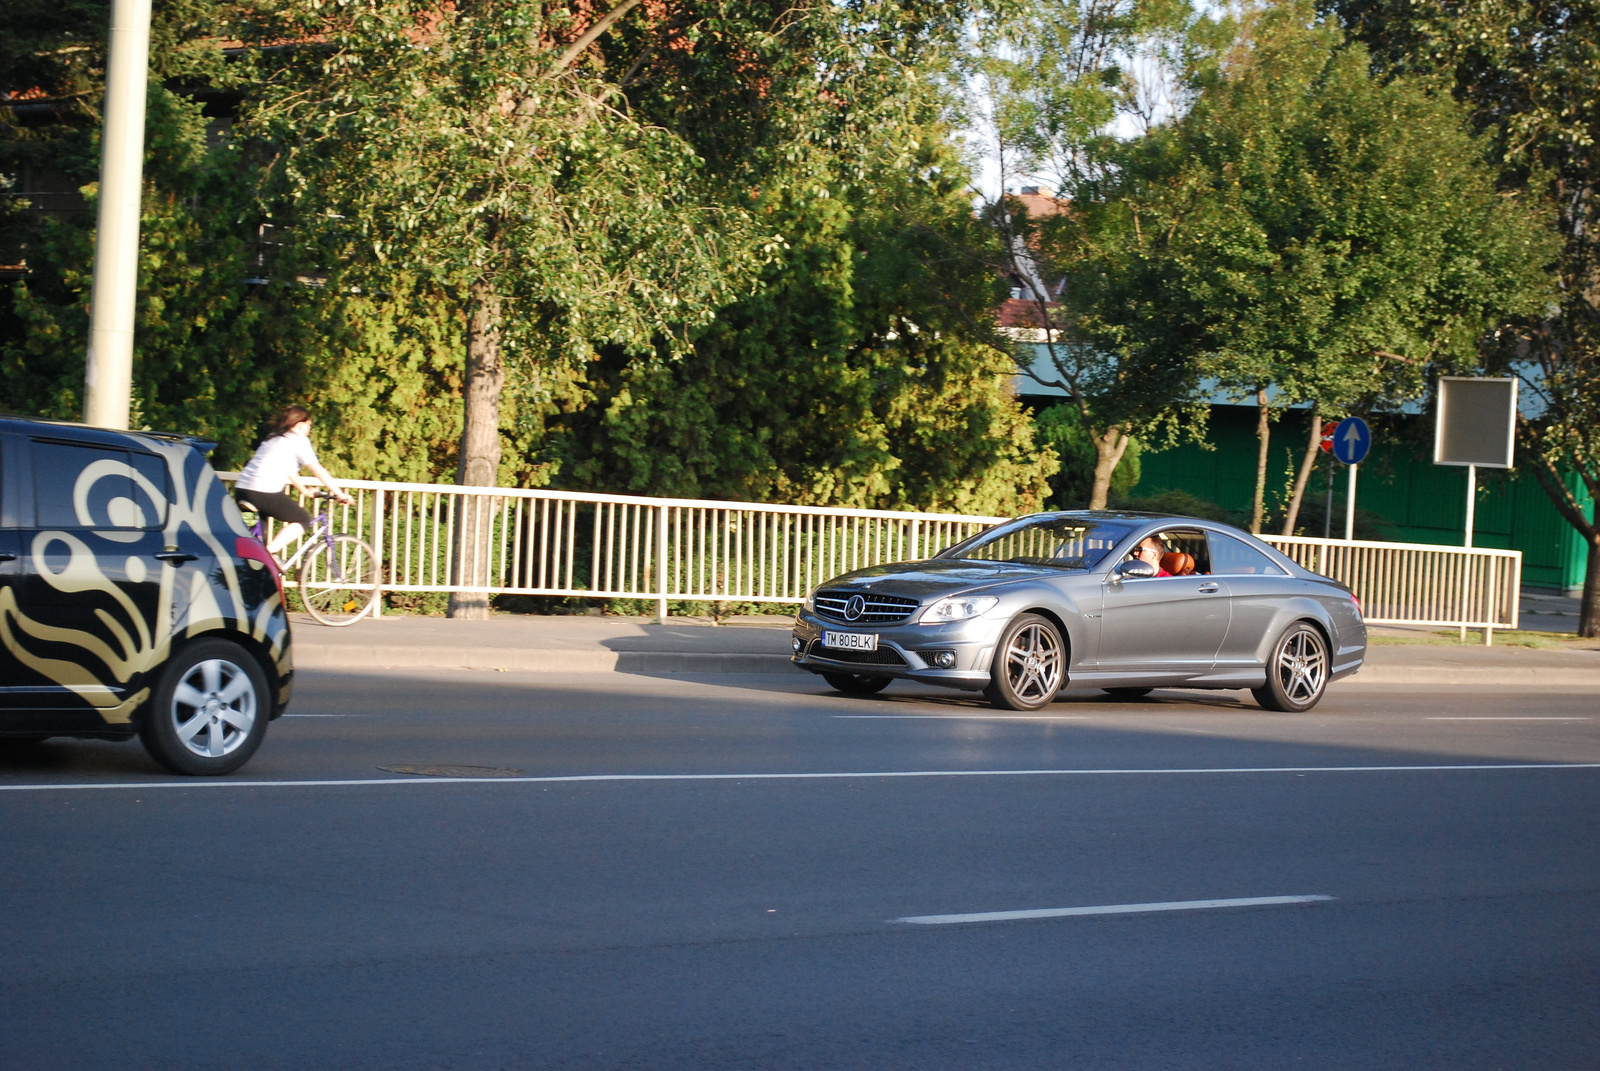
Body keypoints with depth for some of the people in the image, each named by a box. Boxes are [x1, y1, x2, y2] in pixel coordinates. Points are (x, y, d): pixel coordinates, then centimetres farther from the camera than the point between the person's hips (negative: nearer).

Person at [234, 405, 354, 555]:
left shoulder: (274, 438, 26)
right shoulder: (298, 440, 3)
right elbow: (318, 470, 1)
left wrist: (304, 490, 43)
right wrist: (339, 494, 6)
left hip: (241, 490, 8)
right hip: (264, 493, -8)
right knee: (303, 520, 5)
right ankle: (268, 553, -10)